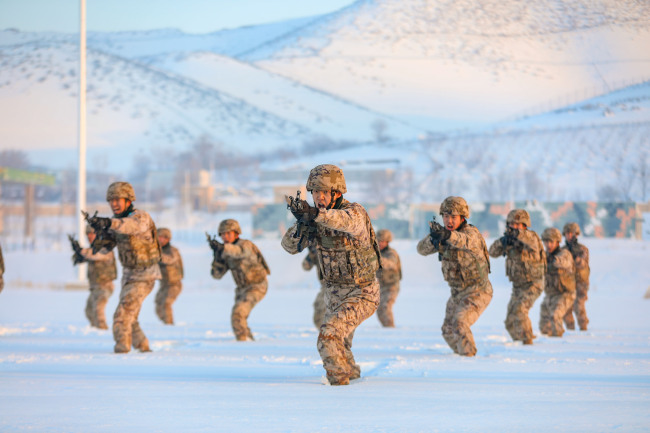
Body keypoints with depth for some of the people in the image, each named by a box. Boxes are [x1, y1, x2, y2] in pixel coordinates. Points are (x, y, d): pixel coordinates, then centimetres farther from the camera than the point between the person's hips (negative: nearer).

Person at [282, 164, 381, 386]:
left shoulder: (355, 211, -21)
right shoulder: (313, 219, -2)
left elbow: (349, 222, -46)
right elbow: (289, 246, -8)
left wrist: (315, 213, -63)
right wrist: (300, 225, -30)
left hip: (362, 294, -7)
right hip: (334, 293, 7)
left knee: (329, 335, -25)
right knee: (339, 342, 24)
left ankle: (338, 378, -10)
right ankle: (351, 372, 49)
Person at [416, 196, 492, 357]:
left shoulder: (471, 232, -20)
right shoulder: (442, 233, 2)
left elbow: (465, 241, -45)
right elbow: (422, 249, -9)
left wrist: (448, 235, -66)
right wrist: (433, 239, -31)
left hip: (477, 292, -8)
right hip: (457, 294, 8)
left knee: (459, 324, -27)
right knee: (448, 331, 16)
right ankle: (462, 355, 37)